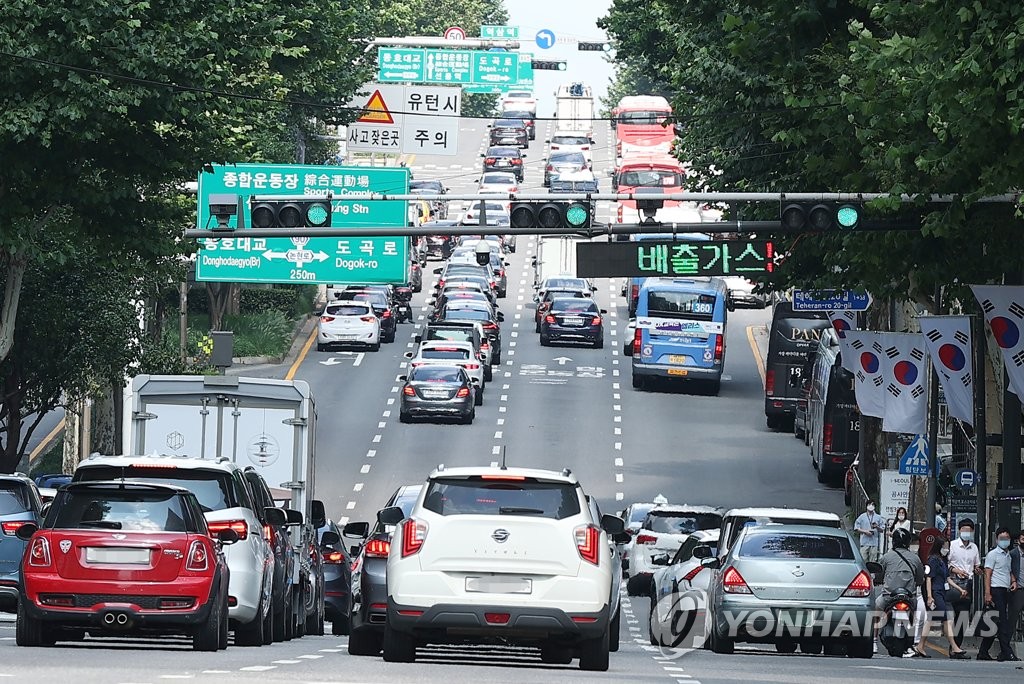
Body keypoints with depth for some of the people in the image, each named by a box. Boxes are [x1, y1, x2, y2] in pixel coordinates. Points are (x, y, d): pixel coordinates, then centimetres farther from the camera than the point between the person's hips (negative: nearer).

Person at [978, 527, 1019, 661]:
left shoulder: (1008, 555, 21)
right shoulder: (993, 554, -3)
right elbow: (987, 575, -9)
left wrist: (1013, 581, 10)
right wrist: (987, 594, -17)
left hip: (1005, 591, 8)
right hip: (996, 590, -8)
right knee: (1002, 621, -12)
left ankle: (983, 652, 12)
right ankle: (1006, 652, -15)